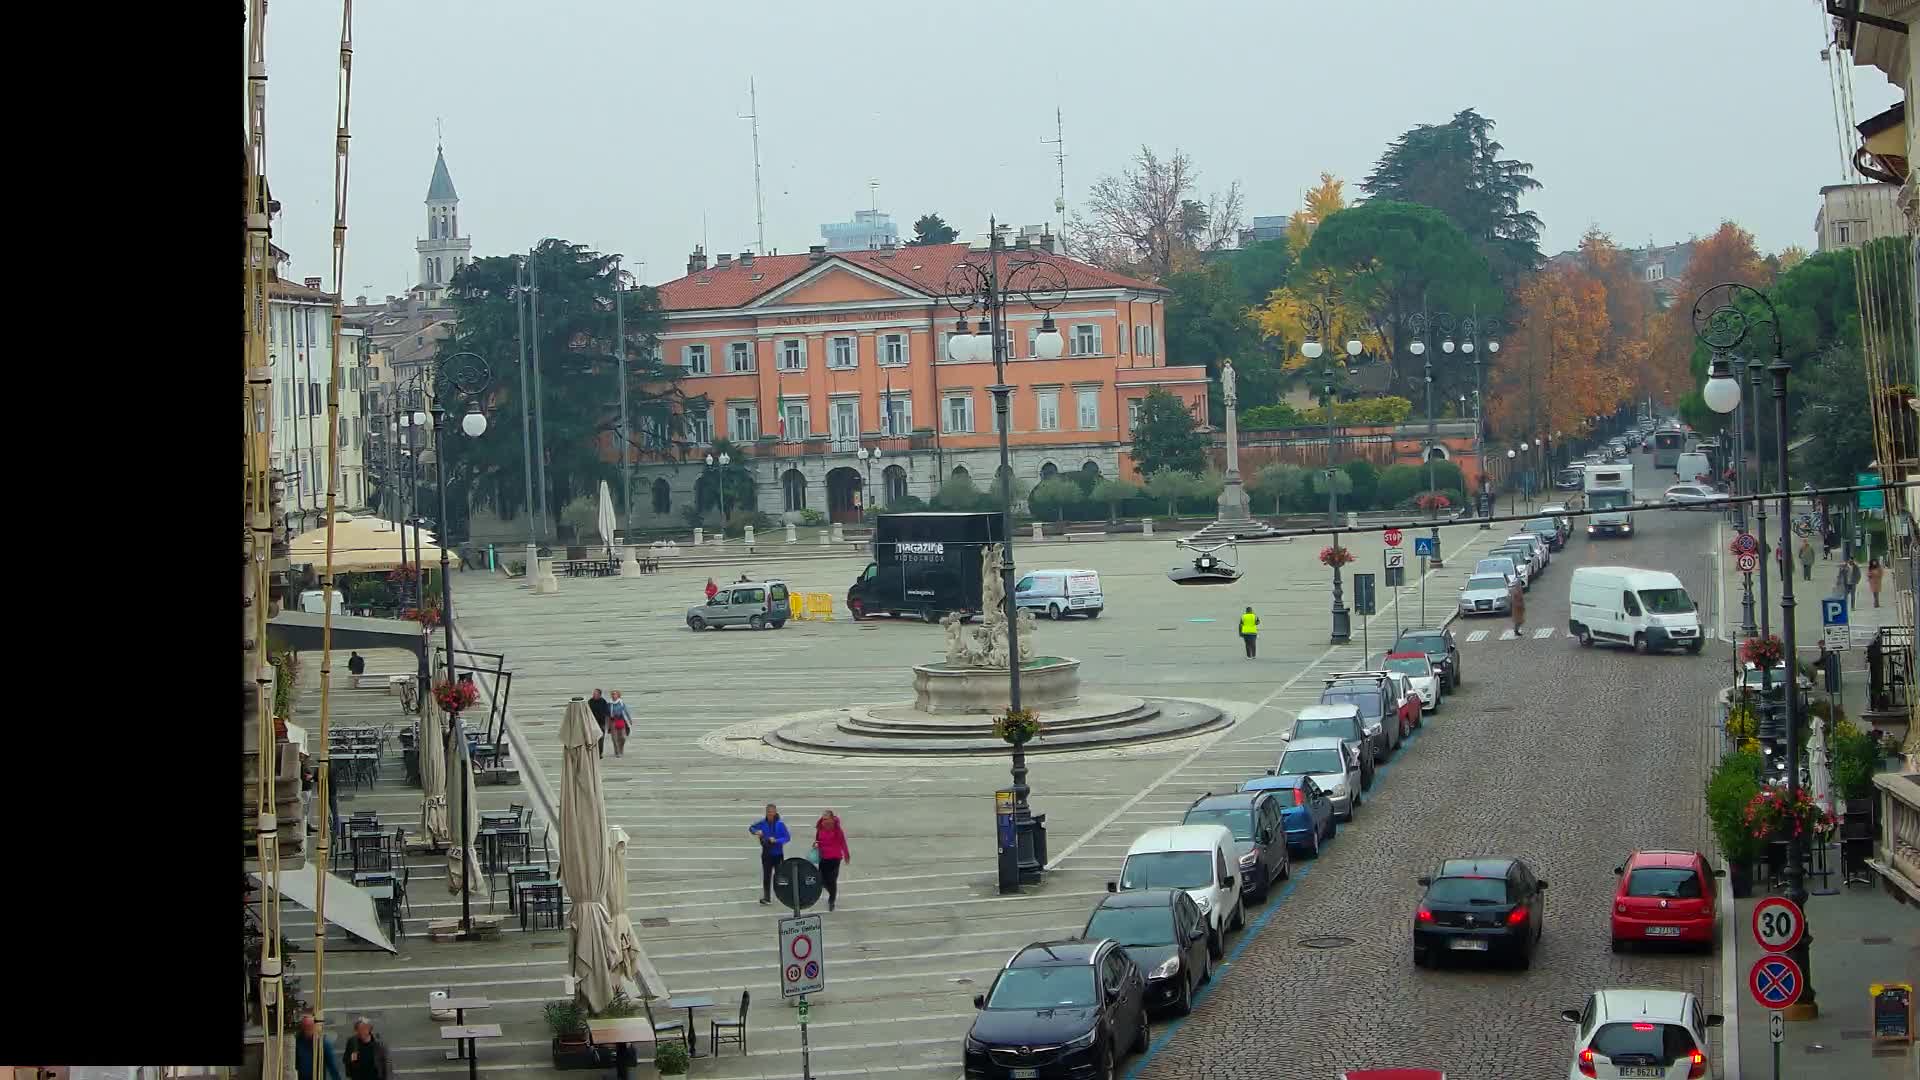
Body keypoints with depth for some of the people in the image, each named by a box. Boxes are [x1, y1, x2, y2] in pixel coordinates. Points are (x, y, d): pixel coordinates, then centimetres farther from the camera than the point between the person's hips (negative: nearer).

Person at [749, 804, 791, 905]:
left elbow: (788, 837, -11)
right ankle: (766, 897, 7)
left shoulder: (780, 824, -11)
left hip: (778, 854, -2)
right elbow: (751, 828, 11)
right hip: (766, 854, 2)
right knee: (766, 876, 2)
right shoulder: (762, 823, -4)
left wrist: (776, 841, -24)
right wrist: (756, 832, -11)